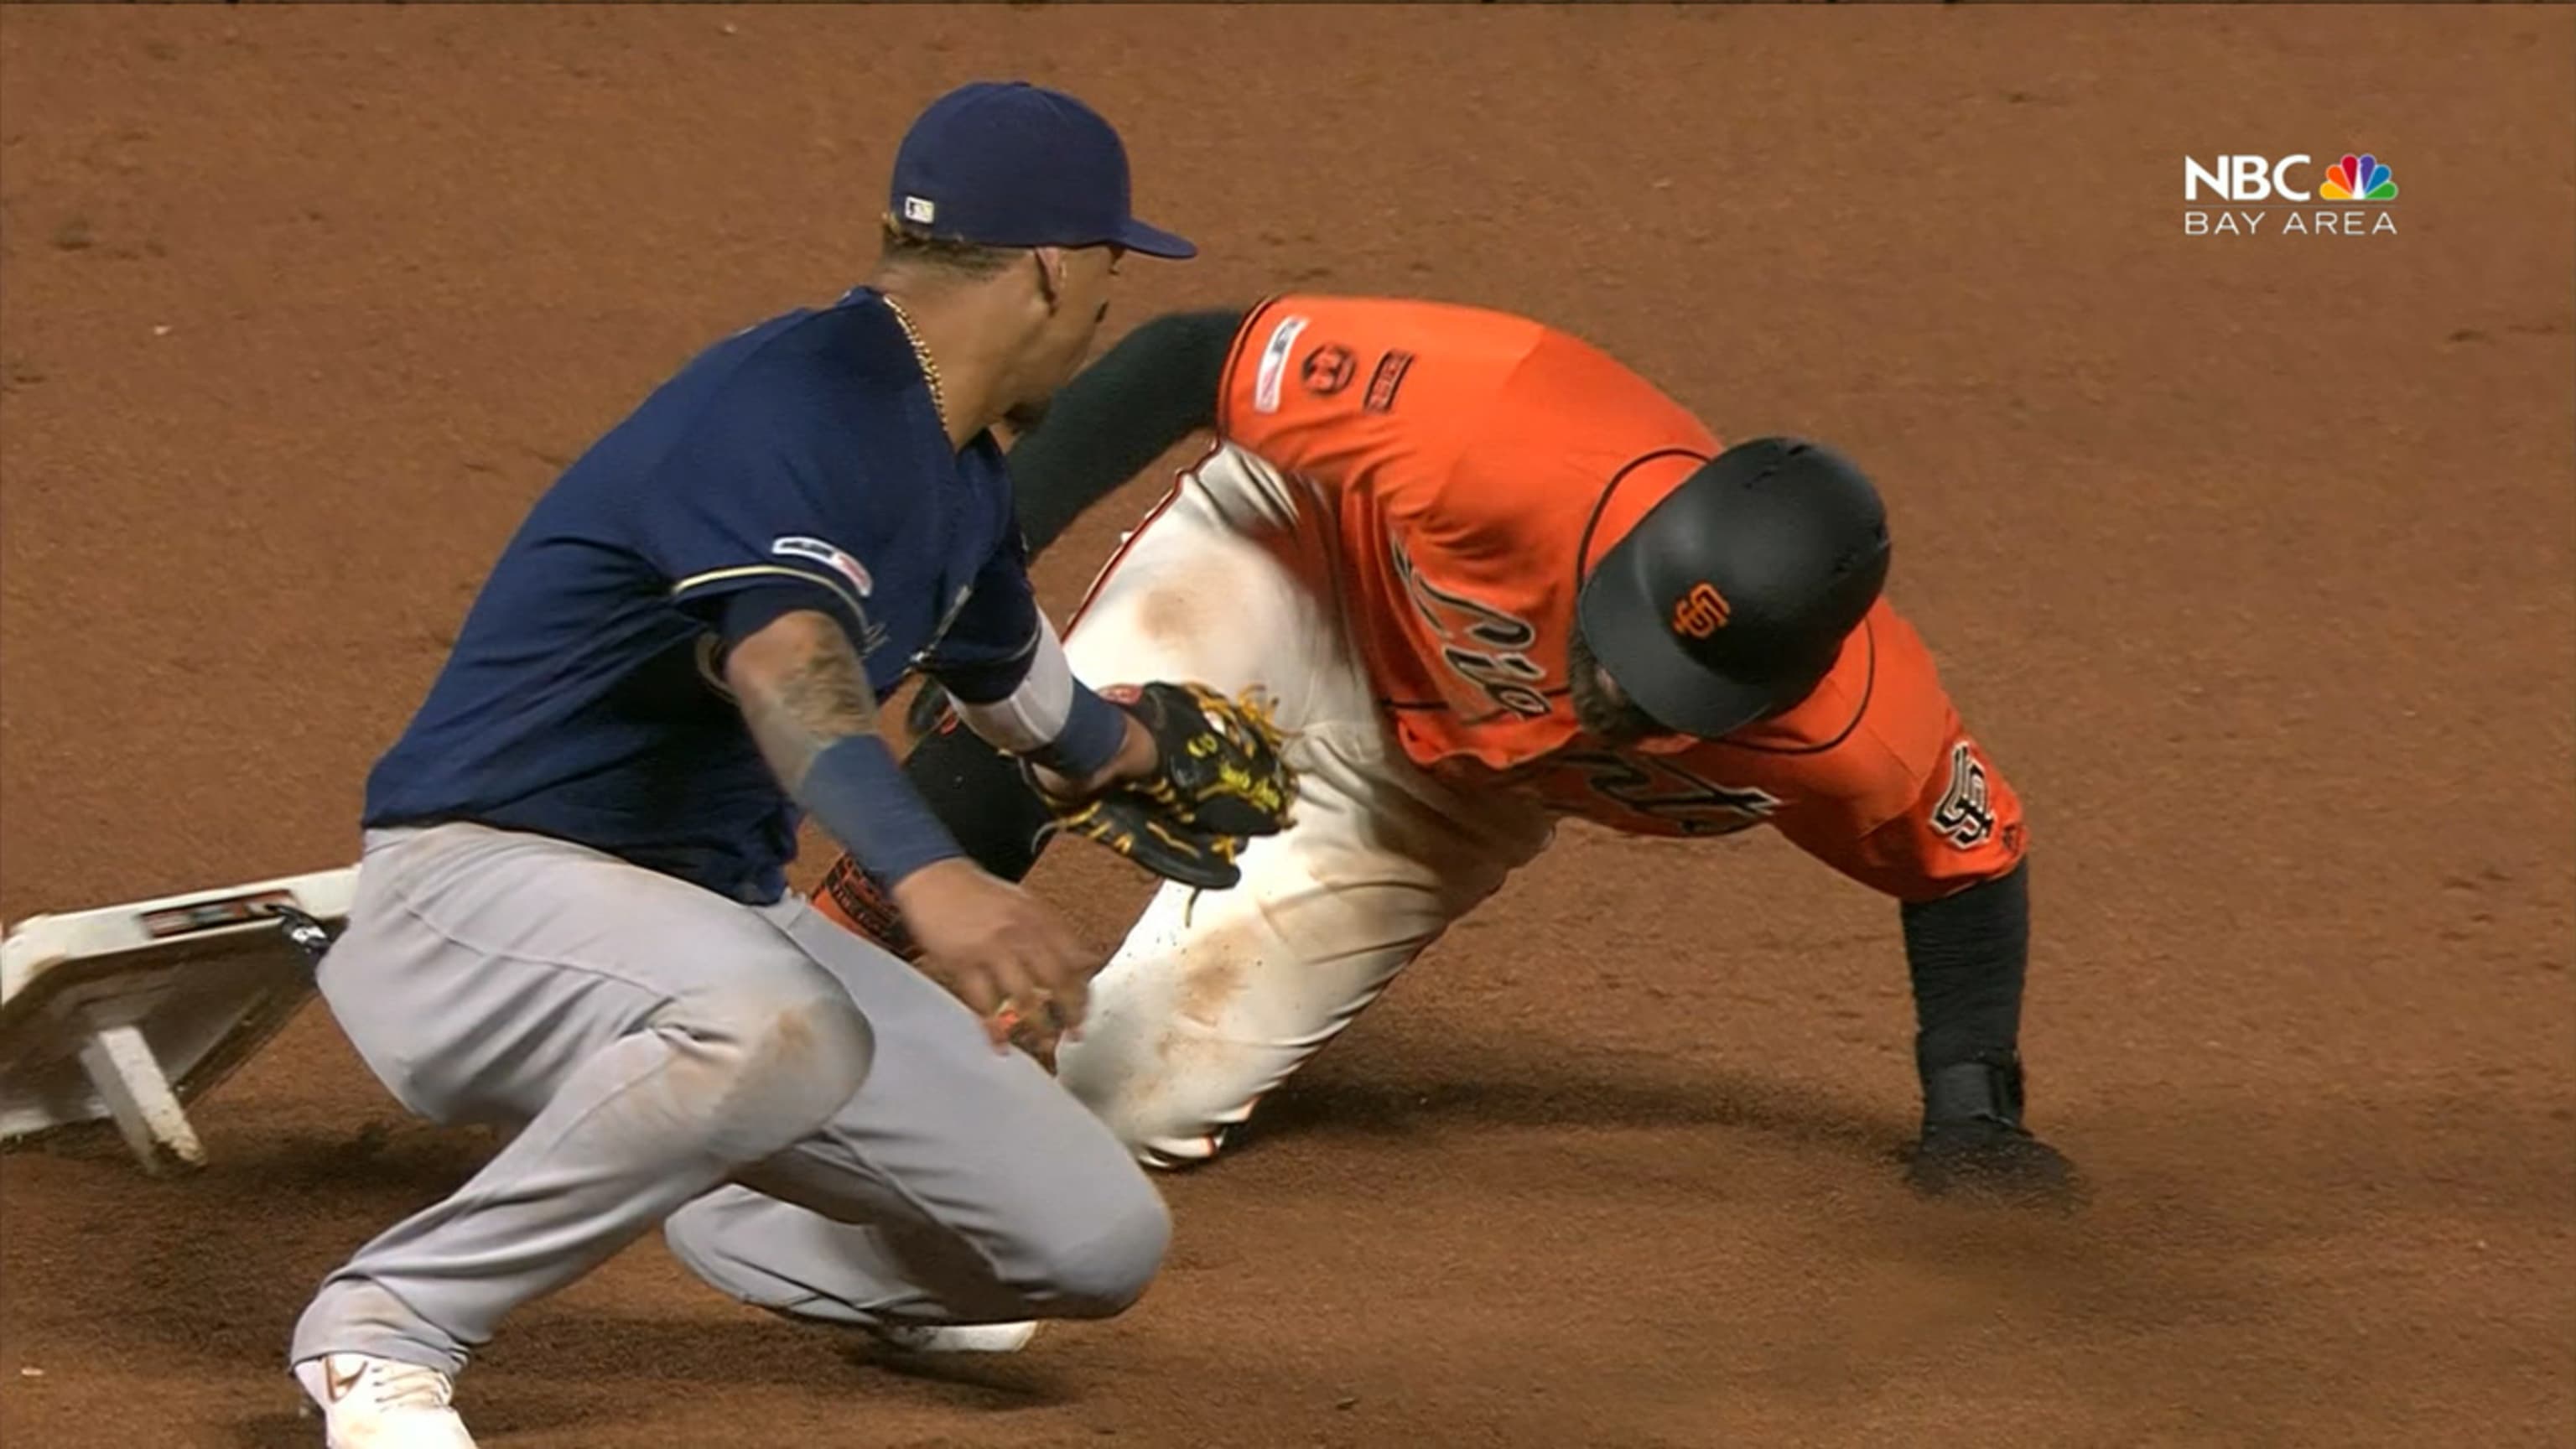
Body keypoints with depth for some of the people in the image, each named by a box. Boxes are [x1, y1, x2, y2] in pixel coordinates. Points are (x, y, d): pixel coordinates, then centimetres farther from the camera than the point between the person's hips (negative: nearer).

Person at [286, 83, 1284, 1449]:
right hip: (490, 875, -9)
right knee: (782, 1026, -43)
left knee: (1097, 1241, 0)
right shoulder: (795, 403, -20)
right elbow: (788, 659, -40)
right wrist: (931, 877, -57)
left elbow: (1013, 682, 35)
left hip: (717, 912, 9)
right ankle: (384, 1323, -23)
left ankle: (746, 1226, 32)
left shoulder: (959, 475, 12)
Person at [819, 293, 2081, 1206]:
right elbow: (1189, 361, -28)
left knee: (1145, 1104, -9)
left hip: (1446, 804, 2)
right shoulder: (1494, 425, -40)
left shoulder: (1849, 732, -31)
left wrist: (1971, 1114, -11)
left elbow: (1966, 856, -8)